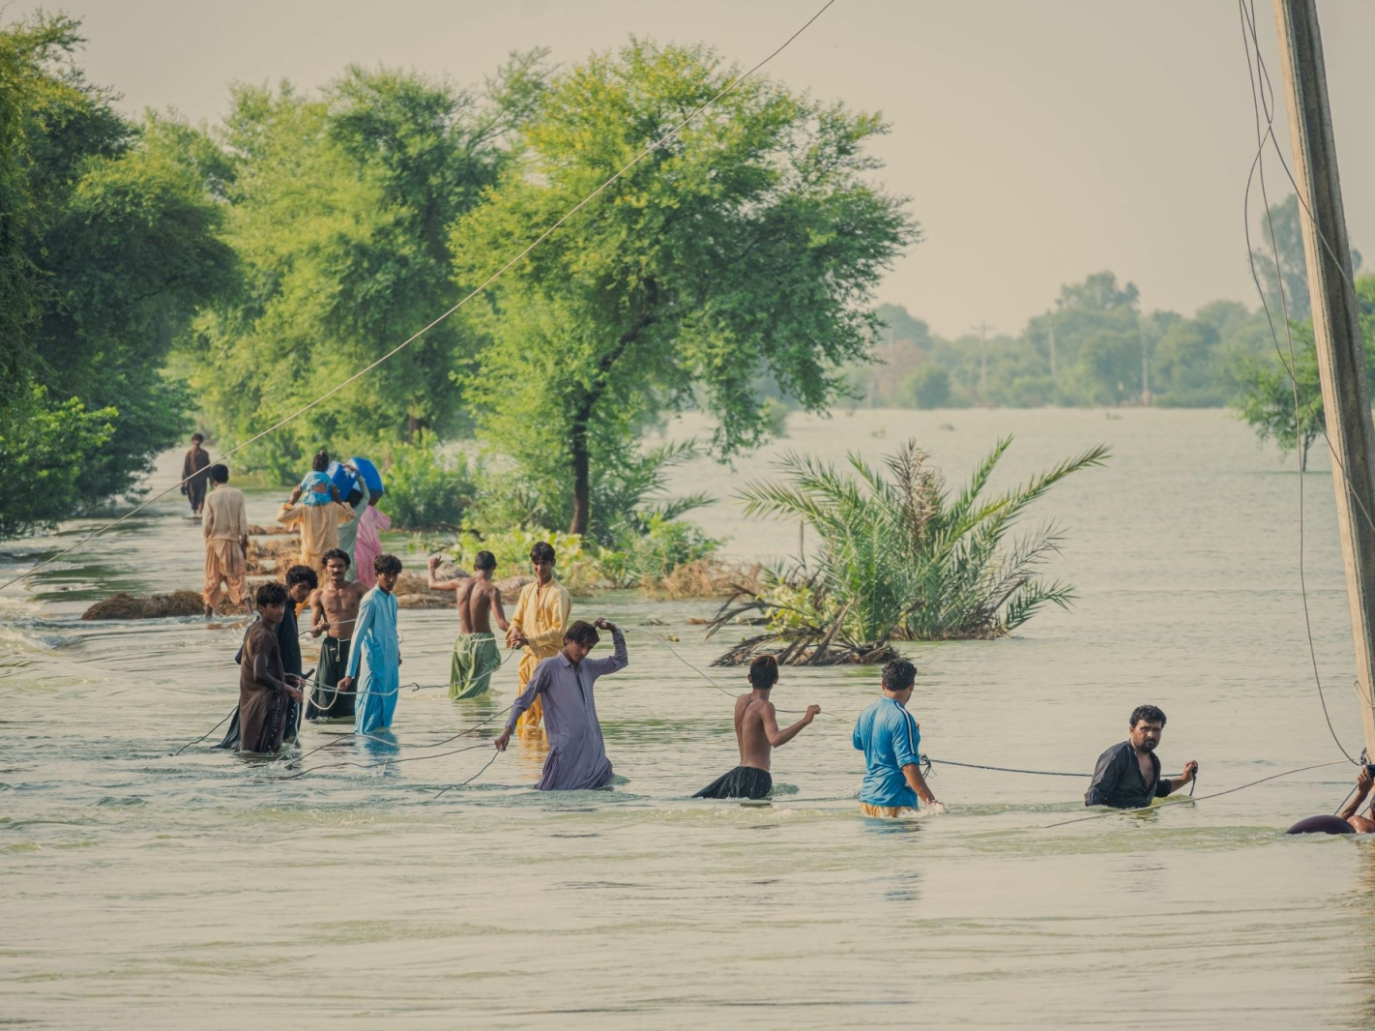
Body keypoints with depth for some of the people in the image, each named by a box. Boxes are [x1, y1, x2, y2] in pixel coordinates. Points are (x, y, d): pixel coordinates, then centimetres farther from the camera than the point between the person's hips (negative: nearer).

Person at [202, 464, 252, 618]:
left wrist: (207, 540, 9)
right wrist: (244, 542, 6)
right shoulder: (238, 494, -4)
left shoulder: (211, 497, -8)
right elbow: (243, 521, -2)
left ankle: (208, 612, 16)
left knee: (213, 579, 11)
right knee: (236, 578, 3)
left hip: (215, 540, -1)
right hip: (233, 540, 1)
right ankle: (248, 608, -13)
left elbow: (206, 524, -7)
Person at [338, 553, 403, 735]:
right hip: (375, 665, -8)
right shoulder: (370, 601, -13)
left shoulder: (392, 599, 9)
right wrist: (350, 674, -21)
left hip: (391, 666, 8)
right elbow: (357, 638, -17)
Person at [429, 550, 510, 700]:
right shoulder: (491, 590, -11)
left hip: (462, 643, 5)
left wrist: (432, 568, 43)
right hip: (483, 642, -5)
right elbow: (501, 623, -20)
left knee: (458, 691, 15)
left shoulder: (460, 583, 3)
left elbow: (433, 585, 23)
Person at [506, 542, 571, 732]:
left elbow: (558, 631, -14)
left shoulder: (559, 593, -9)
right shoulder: (527, 590, 12)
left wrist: (529, 640, -22)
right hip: (528, 657, 7)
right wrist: (515, 632, -9)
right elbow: (516, 619, 16)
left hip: (549, 657, -7)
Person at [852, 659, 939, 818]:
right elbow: (908, 766, -21)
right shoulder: (901, 718, -14)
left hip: (867, 799, 8)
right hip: (893, 803, -8)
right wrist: (931, 802, -22)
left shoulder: (866, 714, 9)